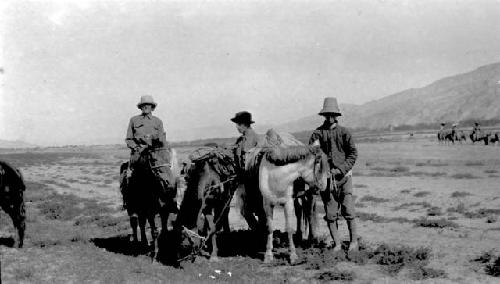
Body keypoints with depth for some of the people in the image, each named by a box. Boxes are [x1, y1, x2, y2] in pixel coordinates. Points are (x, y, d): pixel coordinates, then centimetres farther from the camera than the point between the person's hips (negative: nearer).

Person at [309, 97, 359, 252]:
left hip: (343, 176, -1)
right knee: (330, 214, 4)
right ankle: (337, 243, 15)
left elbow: (353, 153, -1)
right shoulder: (317, 133, 3)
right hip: (326, 177, 1)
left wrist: (341, 169, -12)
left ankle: (354, 241, 15)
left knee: (348, 211, -1)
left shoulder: (344, 132, 1)